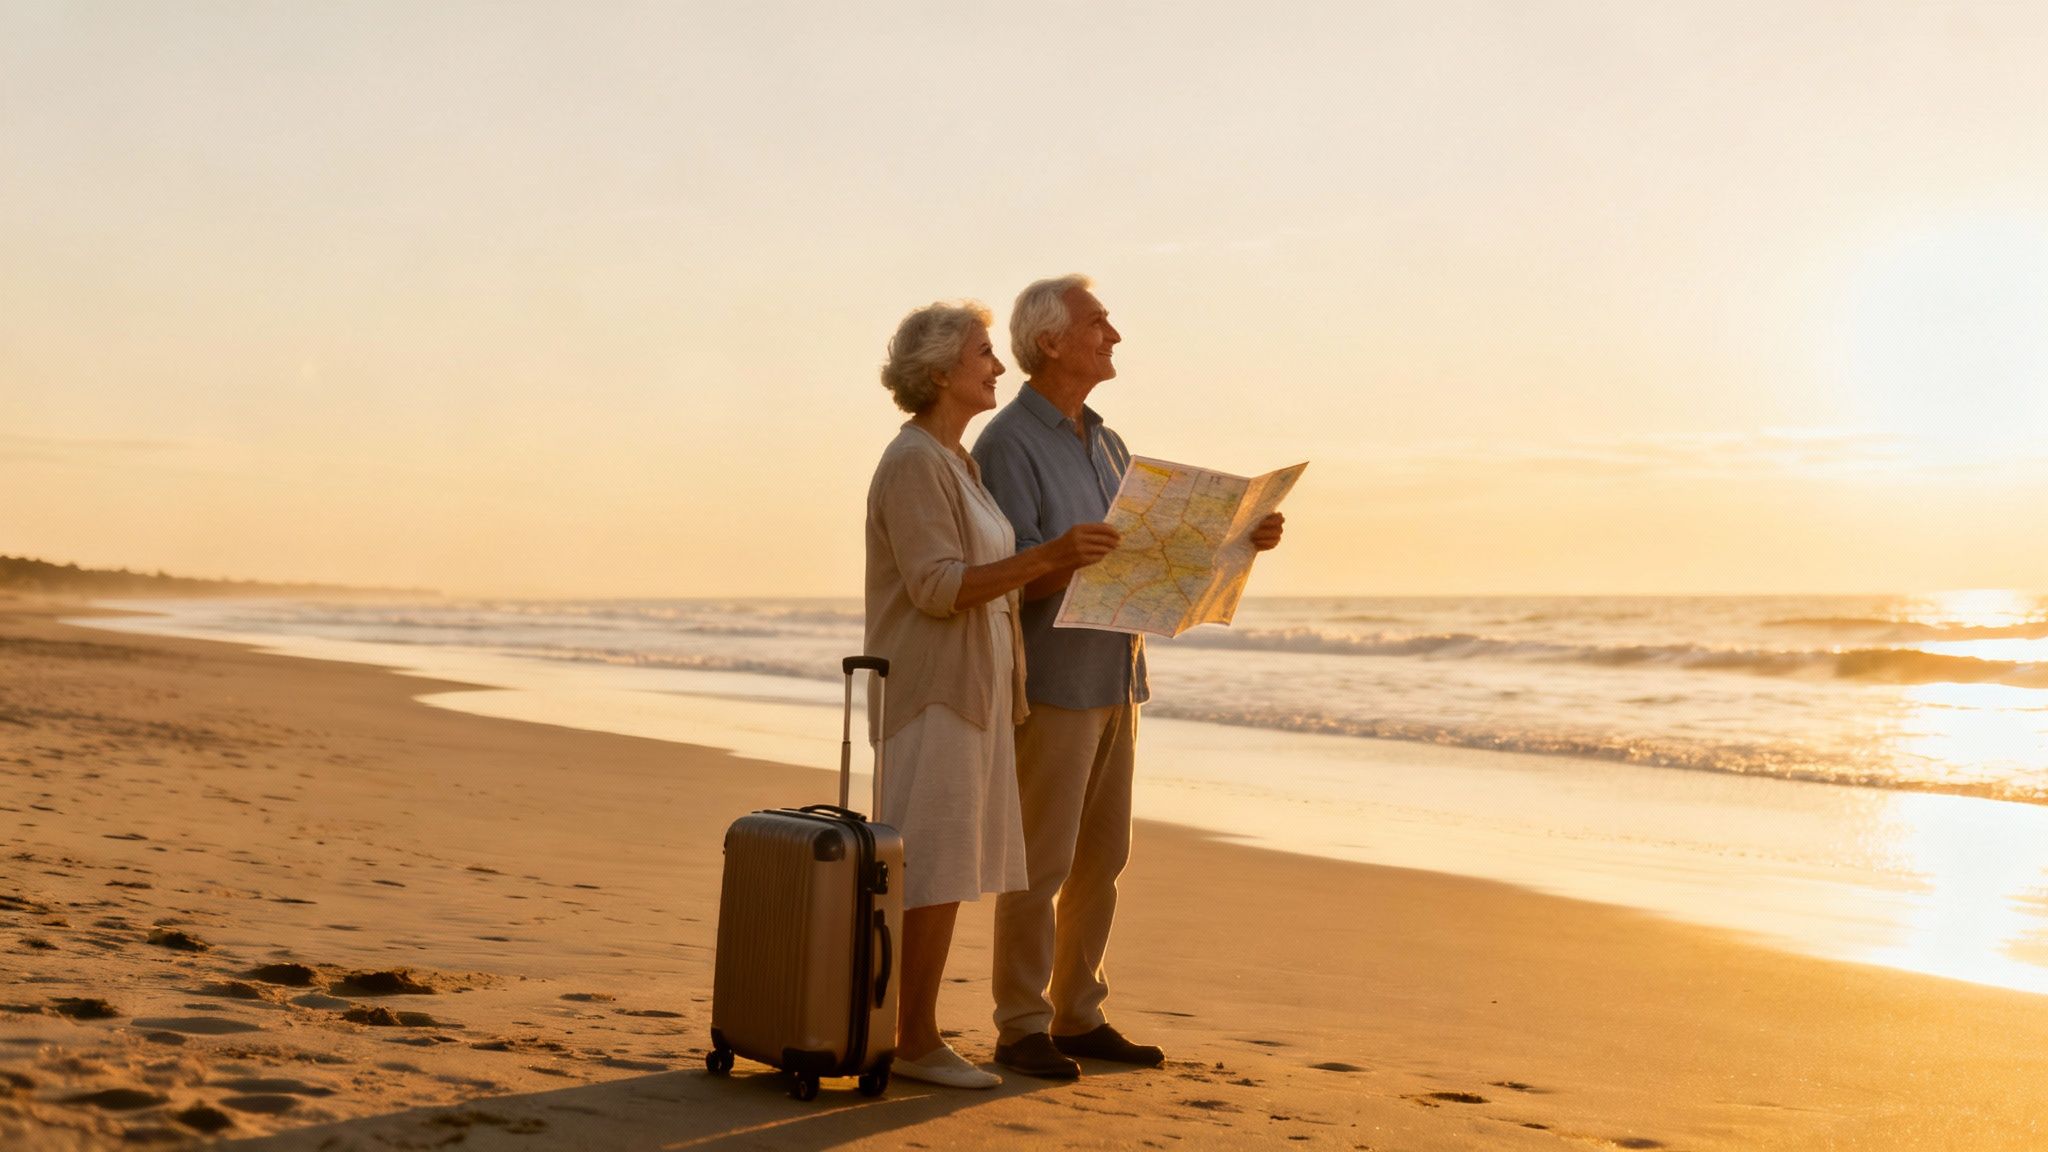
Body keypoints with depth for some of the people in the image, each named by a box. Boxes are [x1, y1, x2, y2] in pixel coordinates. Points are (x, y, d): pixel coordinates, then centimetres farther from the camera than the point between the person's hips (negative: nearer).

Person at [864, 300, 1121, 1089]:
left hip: (969, 691, 10)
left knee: (941, 869, 10)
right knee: (936, 867, -8)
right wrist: (1047, 556, -28)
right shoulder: (914, 462, -13)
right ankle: (916, 1042, -2)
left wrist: (1063, 563, 10)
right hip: (933, 693, -10)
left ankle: (906, 1029, 15)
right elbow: (938, 588, -22)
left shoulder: (955, 462, 17)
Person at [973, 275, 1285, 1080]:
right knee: (1041, 861, -5)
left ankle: (1078, 1018, 18)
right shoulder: (1006, 445, -11)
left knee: (1101, 858, 10)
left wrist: (1238, 537, 1)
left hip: (1114, 681, 8)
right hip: (1049, 686, -8)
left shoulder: (1106, 445, 15)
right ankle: (1021, 1029, 4)